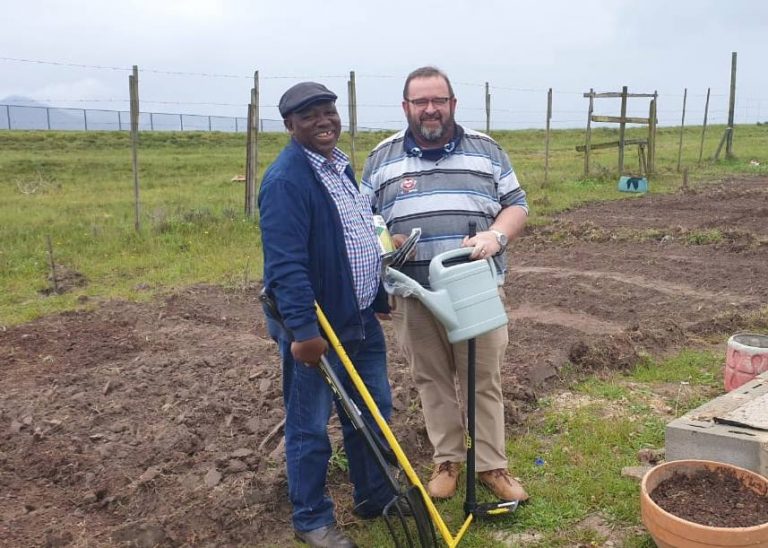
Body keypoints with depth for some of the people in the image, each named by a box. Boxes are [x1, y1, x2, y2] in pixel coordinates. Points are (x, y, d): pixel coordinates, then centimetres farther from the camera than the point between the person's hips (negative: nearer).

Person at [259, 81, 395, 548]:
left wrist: (379, 297, 21)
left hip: (360, 319, 9)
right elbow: (286, 264, -26)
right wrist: (303, 329, -31)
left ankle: (376, 497, 39)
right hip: (316, 327, -9)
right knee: (310, 427, 7)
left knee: (375, 412, 20)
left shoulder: (341, 166, 11)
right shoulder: (286, 180, -19)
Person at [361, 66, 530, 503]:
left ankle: (492, 464, 21)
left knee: (484, 380, 7)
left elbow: (517, 205, 5)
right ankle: (448, 459, 27)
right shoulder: (382, 158, 5)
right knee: (433, 381, 11)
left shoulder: (486, 150, 5)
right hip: (415, 295, 1)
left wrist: (495, 235, -15)